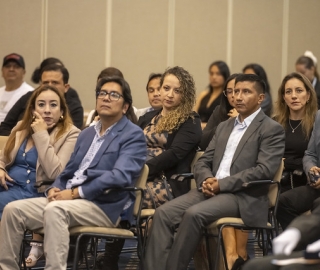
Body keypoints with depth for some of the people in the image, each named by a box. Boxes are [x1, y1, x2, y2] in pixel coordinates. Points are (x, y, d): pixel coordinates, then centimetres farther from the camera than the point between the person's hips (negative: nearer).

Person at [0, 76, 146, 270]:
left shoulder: (133, 135, -2)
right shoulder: (87, 134, 24)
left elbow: (120, 176, -16)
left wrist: (75, 192, -18)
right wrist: (56, 189, -1)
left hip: (104, 207, -7)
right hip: (69, 200, 8)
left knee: (55, 209, -36)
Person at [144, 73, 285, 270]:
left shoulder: (272, 130, 0)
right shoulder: (224, 127, 23)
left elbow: (264, 170, -13)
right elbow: (203, 162, 19)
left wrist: (221, 184, -17)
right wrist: (206, 180, -6)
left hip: (243, 197, -7)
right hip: (211, 191, 7)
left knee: (194, 214, -32)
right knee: (163, 213, -17)